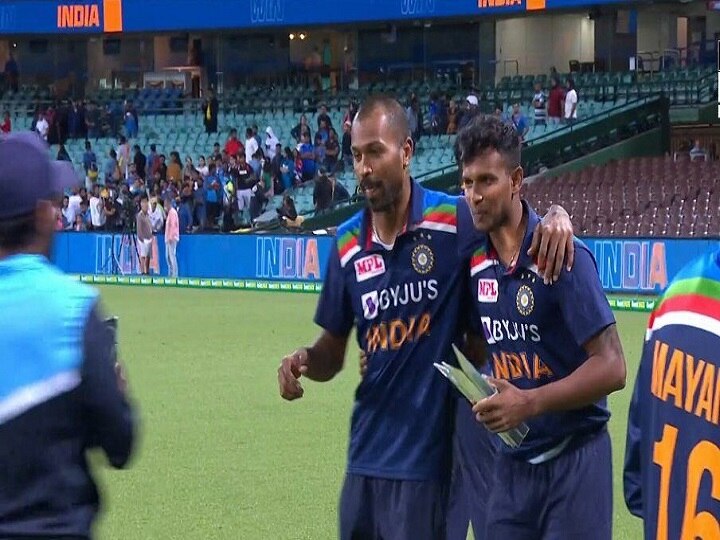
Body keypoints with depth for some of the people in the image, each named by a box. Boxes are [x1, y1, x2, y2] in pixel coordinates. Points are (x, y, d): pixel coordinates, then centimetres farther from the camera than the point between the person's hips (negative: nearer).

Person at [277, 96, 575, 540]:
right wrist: (305, 361, -9)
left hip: (427, 460, -4)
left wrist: (556, 217, -20)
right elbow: (333, 352, 13)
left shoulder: (454, 221, -9)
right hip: (366, 457, 4)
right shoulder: (348, 244, 4)